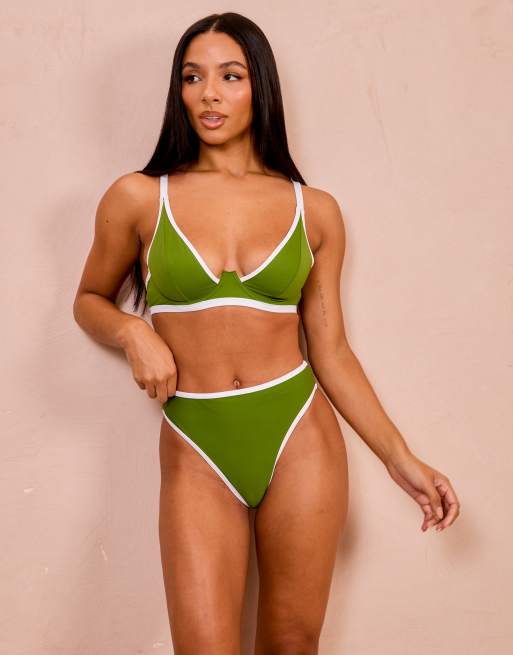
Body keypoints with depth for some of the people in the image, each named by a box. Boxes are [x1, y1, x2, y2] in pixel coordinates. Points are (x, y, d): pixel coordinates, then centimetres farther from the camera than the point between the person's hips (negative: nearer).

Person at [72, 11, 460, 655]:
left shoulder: (315, 211, 3)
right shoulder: (138, 198, 0)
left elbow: (331, 350, 7)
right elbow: (89, 300, 14)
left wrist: (401, 459, 4)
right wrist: (133, 332, -9)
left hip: (299, 436, 1)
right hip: (197, 453, -1)